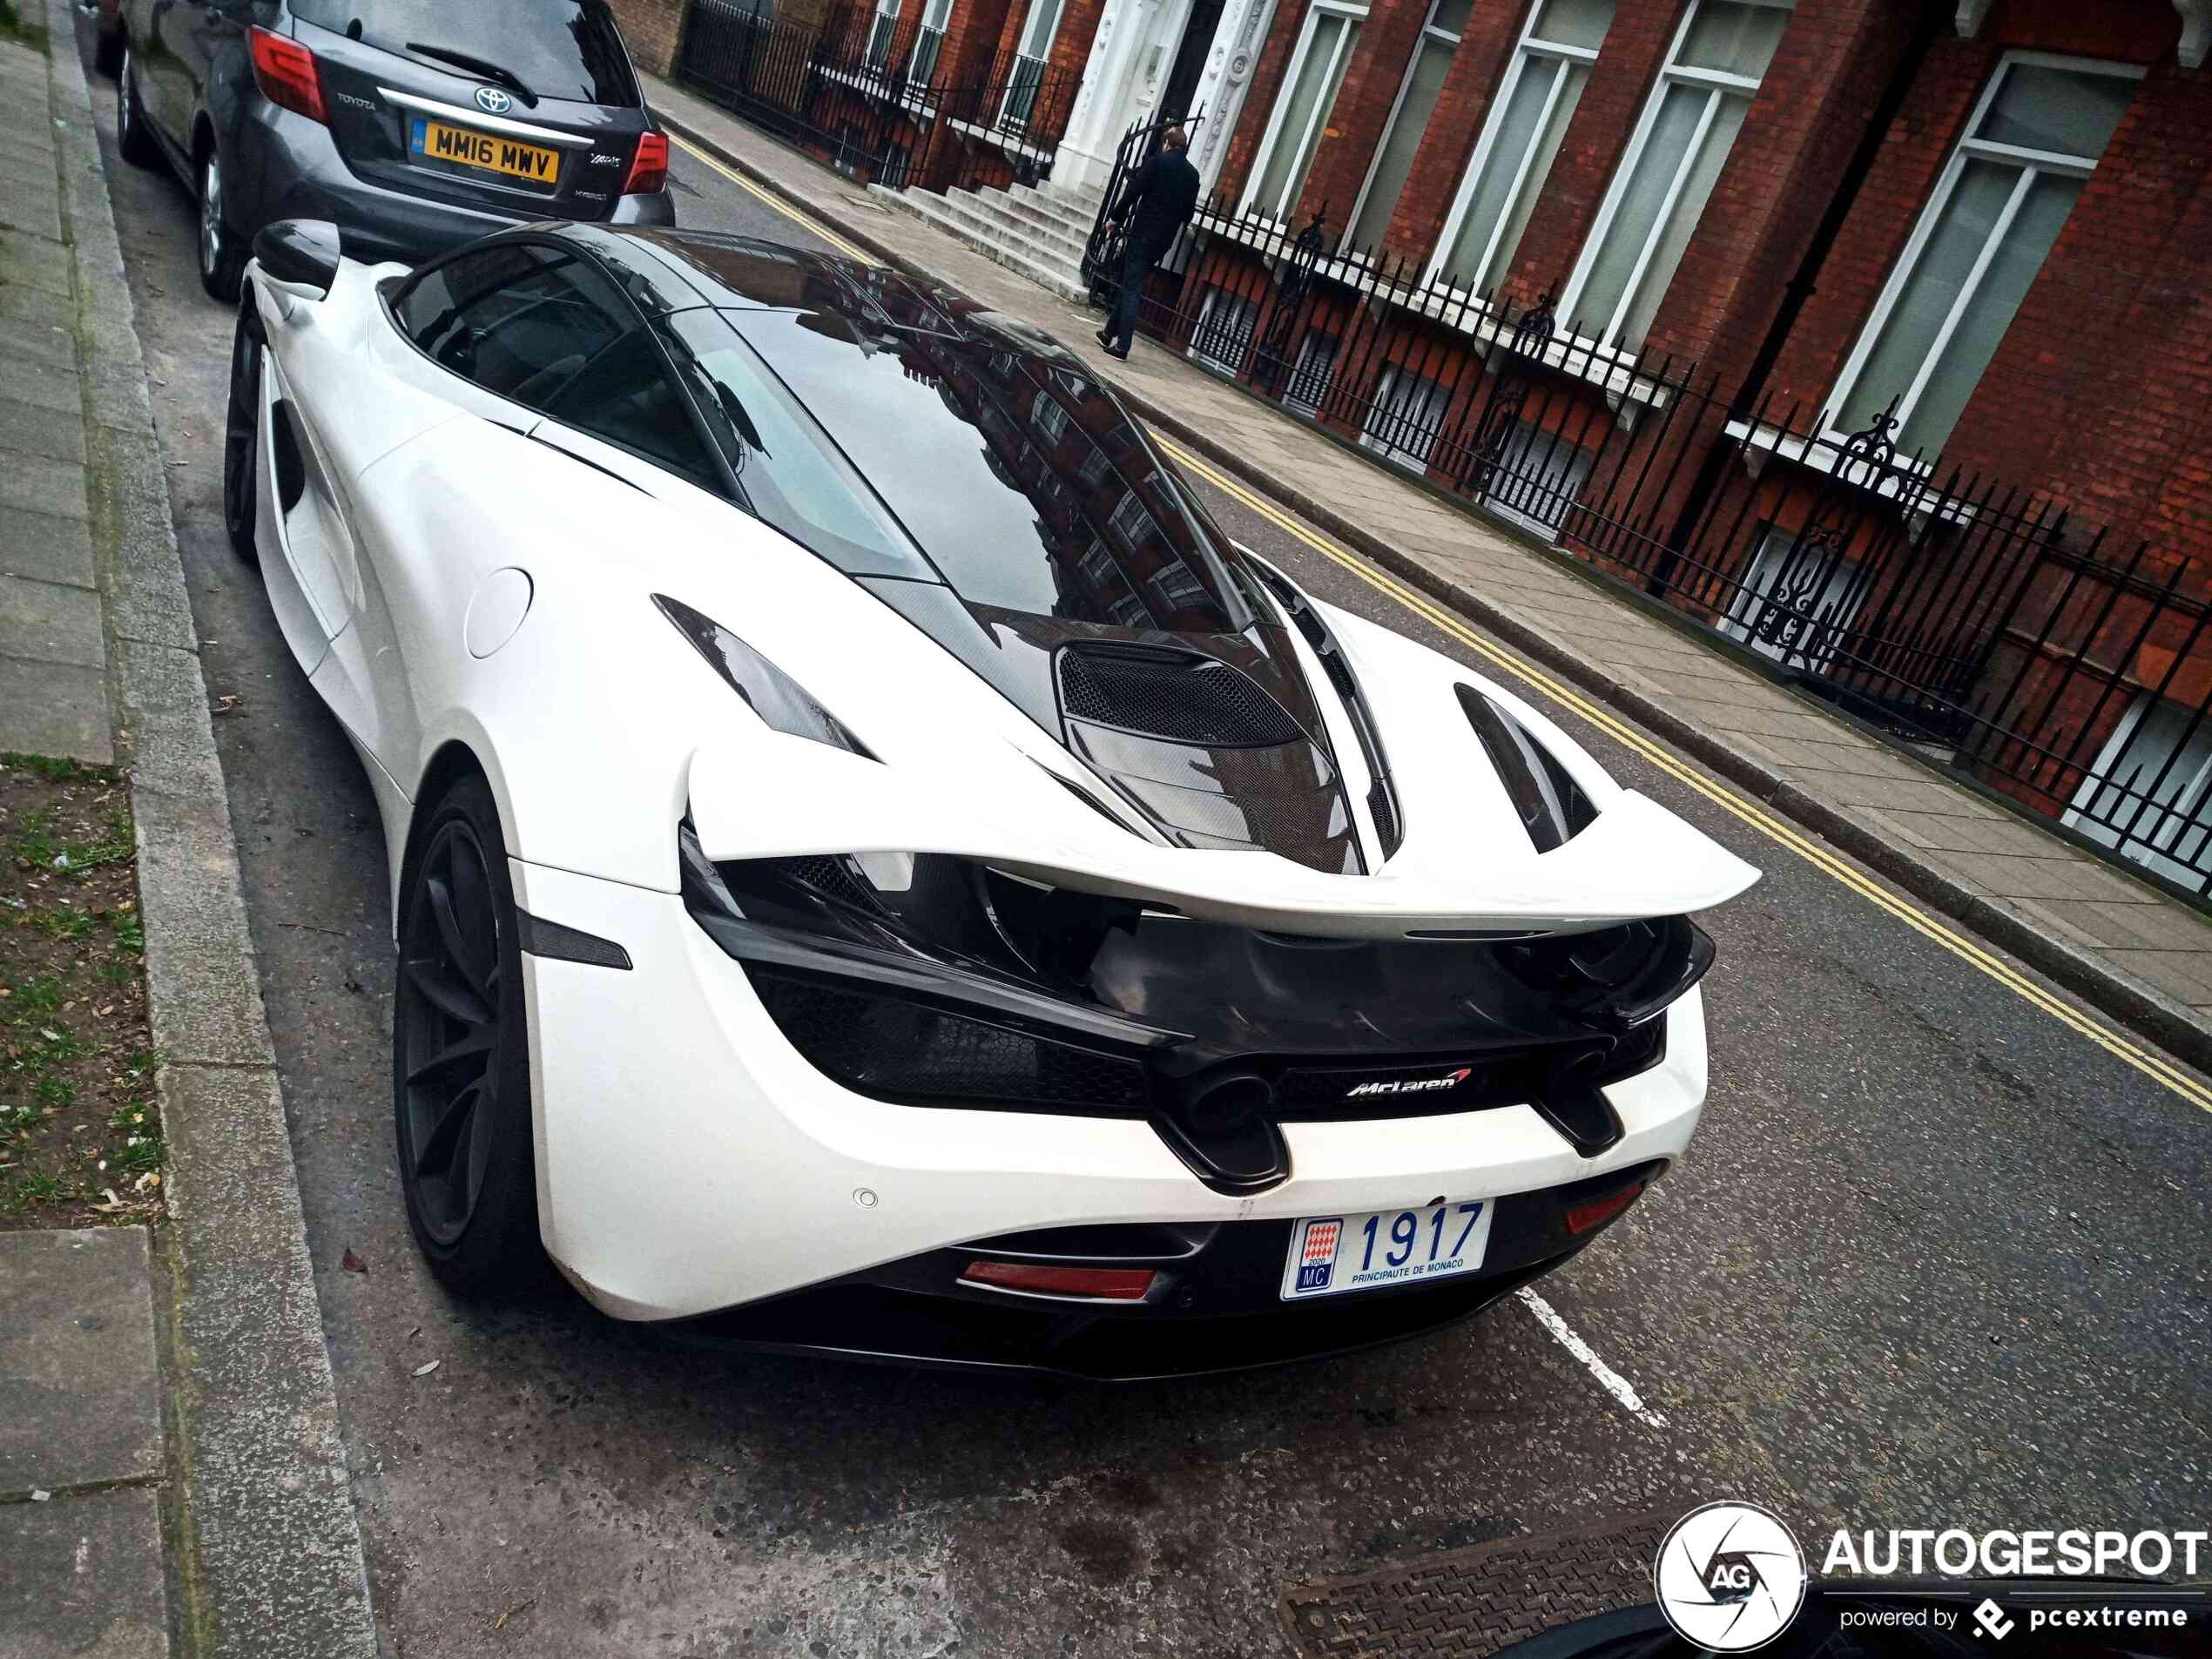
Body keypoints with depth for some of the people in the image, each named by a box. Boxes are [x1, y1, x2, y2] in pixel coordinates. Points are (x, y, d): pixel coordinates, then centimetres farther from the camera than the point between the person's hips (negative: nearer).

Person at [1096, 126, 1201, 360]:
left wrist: (1116, 218, 0)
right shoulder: (1193, 174, 9)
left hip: (1143, 233, -5)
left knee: (1131, 288, -4)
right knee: (1131, 285, 17)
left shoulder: (1158, 161, -5)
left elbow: (1133, 192, -10)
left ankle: (1122, 345, -10)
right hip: (1164, 240, 5)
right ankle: (1110, 333, 25)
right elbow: (1188, 214, 11)